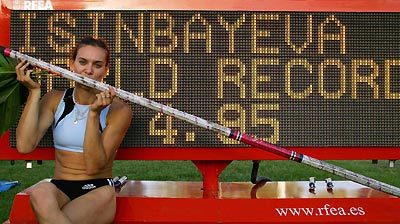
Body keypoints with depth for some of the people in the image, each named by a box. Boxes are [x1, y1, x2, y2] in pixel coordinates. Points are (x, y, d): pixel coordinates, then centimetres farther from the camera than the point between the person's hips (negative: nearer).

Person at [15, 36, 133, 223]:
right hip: (59, 188, 3)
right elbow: (24, 146, -10)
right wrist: (34, 92, -10)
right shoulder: (54, 100, 5)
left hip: (97, 190, -2)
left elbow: (94, 167, -13)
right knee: (39, 193, -34)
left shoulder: (118, 109, -5)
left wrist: (94, 113, -21)